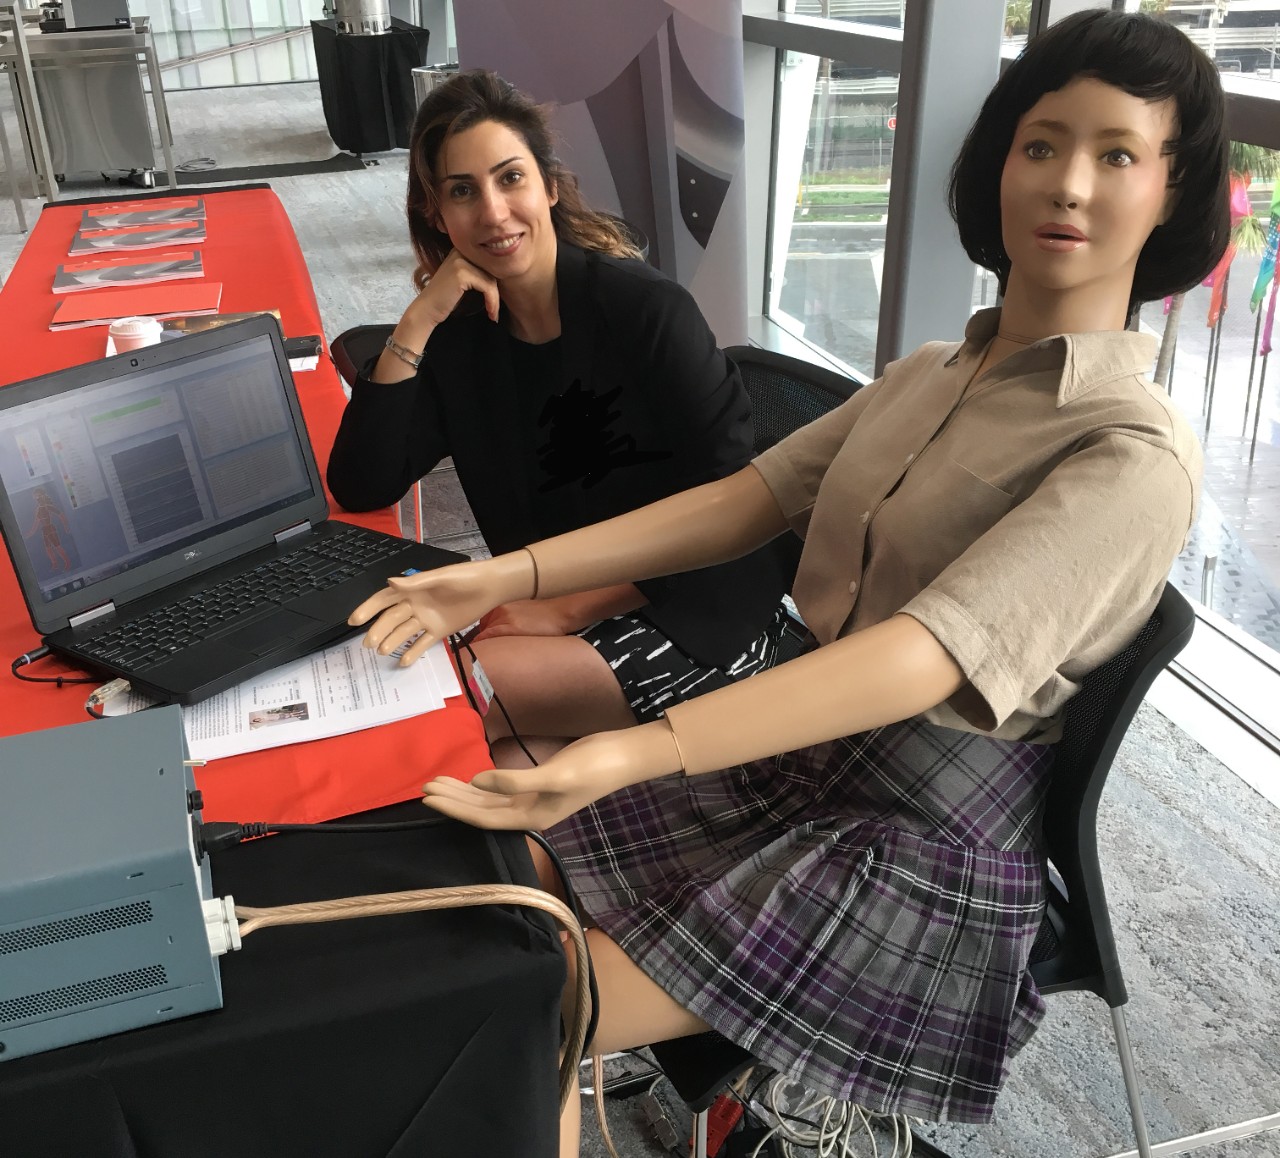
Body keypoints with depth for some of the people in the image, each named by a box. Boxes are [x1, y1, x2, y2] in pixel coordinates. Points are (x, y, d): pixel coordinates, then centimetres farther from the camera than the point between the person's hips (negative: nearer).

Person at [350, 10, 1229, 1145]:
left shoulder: (1136, 456, -18)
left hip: (922, 840, -7)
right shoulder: (925, 375, 7)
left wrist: (641, 753, -44)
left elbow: (935, 652, -31)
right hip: (798, 764, 7)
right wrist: (508, 576, -12)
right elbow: (746, 499, -1)